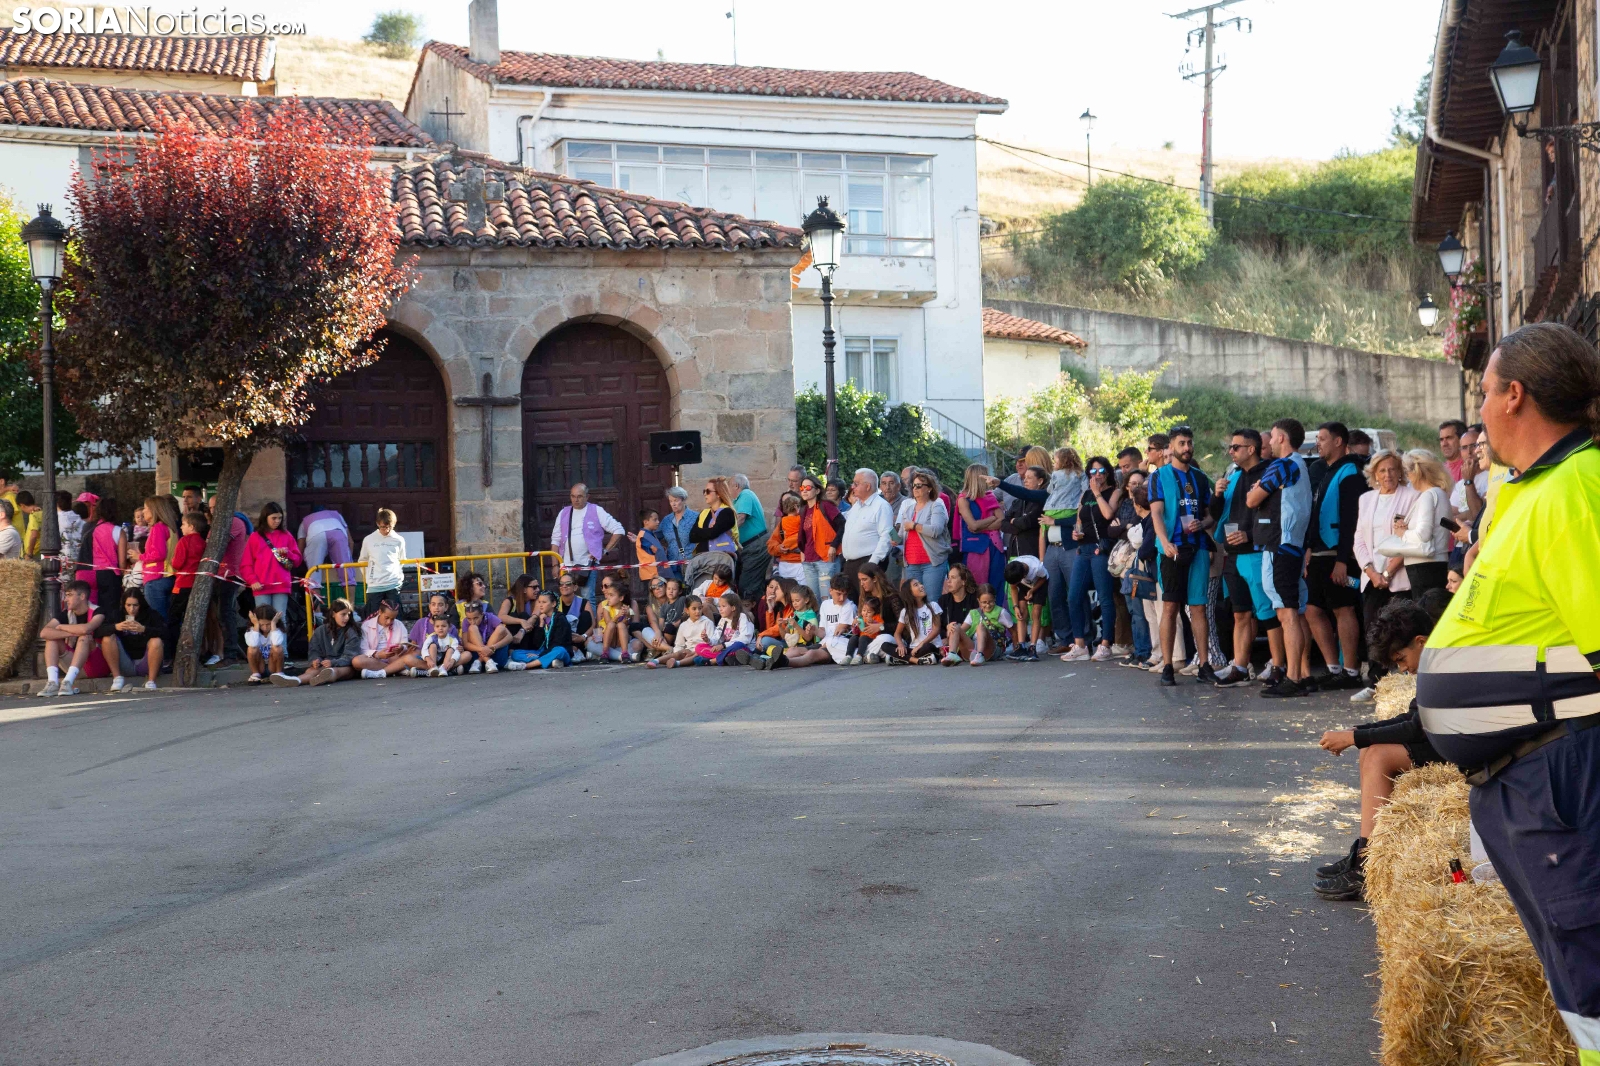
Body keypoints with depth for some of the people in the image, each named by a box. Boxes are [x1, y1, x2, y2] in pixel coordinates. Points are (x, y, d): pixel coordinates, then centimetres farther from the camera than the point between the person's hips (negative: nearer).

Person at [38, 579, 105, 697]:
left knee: (84, 637, -29)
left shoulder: (97, 612, -11)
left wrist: (61, 627, -16)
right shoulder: (65, 614, 2)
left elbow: (85, 629, -34)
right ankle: (52, 682, -31)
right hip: (73, 660, 5)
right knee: (52, 637, -12)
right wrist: (70, 633, -27)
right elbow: (44, 633, -14)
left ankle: (68, 681, -40)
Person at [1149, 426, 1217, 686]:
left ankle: (1204, 666, 5)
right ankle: (1167, 667, -1)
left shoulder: (1200, 477, 16)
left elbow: (1211, 514, 19)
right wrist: (1165, 542, -21)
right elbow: (1156, 512, -5)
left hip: (1198, 547, 3)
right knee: (1170, 606, -4)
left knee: (1198, 607, 3)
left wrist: (1202, 523, -5)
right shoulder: (1160, 475, 5)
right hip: (1172, 548, -3)